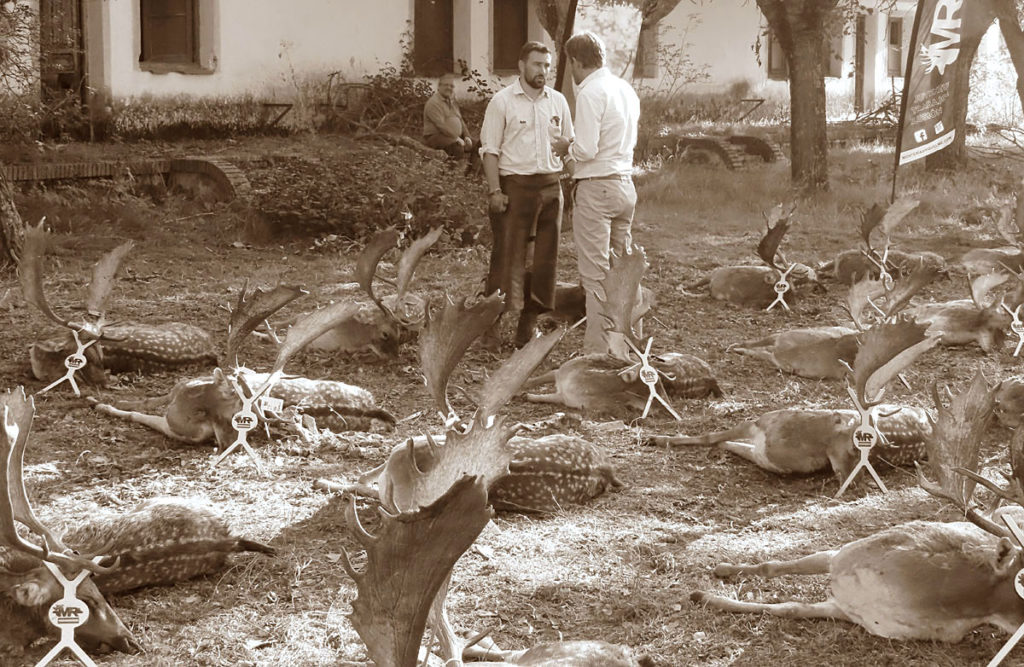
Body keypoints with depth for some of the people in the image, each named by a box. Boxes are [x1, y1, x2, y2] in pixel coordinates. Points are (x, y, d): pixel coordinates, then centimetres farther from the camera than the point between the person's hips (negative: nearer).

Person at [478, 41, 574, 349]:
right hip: (515, 185, -5)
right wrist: (494, 190, -12)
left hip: (550, 185, 5)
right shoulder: (502, 101, -2)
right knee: (507, 256, -6)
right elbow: (490, 149, -4)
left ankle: (527, 327, 14)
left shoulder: (558, 101, 11)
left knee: (545, 257, 6)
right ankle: (493, 326, -1)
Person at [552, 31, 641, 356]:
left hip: (597, 187, -8)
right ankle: (623, 347, 22)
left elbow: (586, 150, -20)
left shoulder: (590, 93, -14)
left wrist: (566, 148, 1)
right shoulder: (625, 89, 11)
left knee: (596, 274, -3)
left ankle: (598, 351, -1)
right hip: (625, 183, 8)